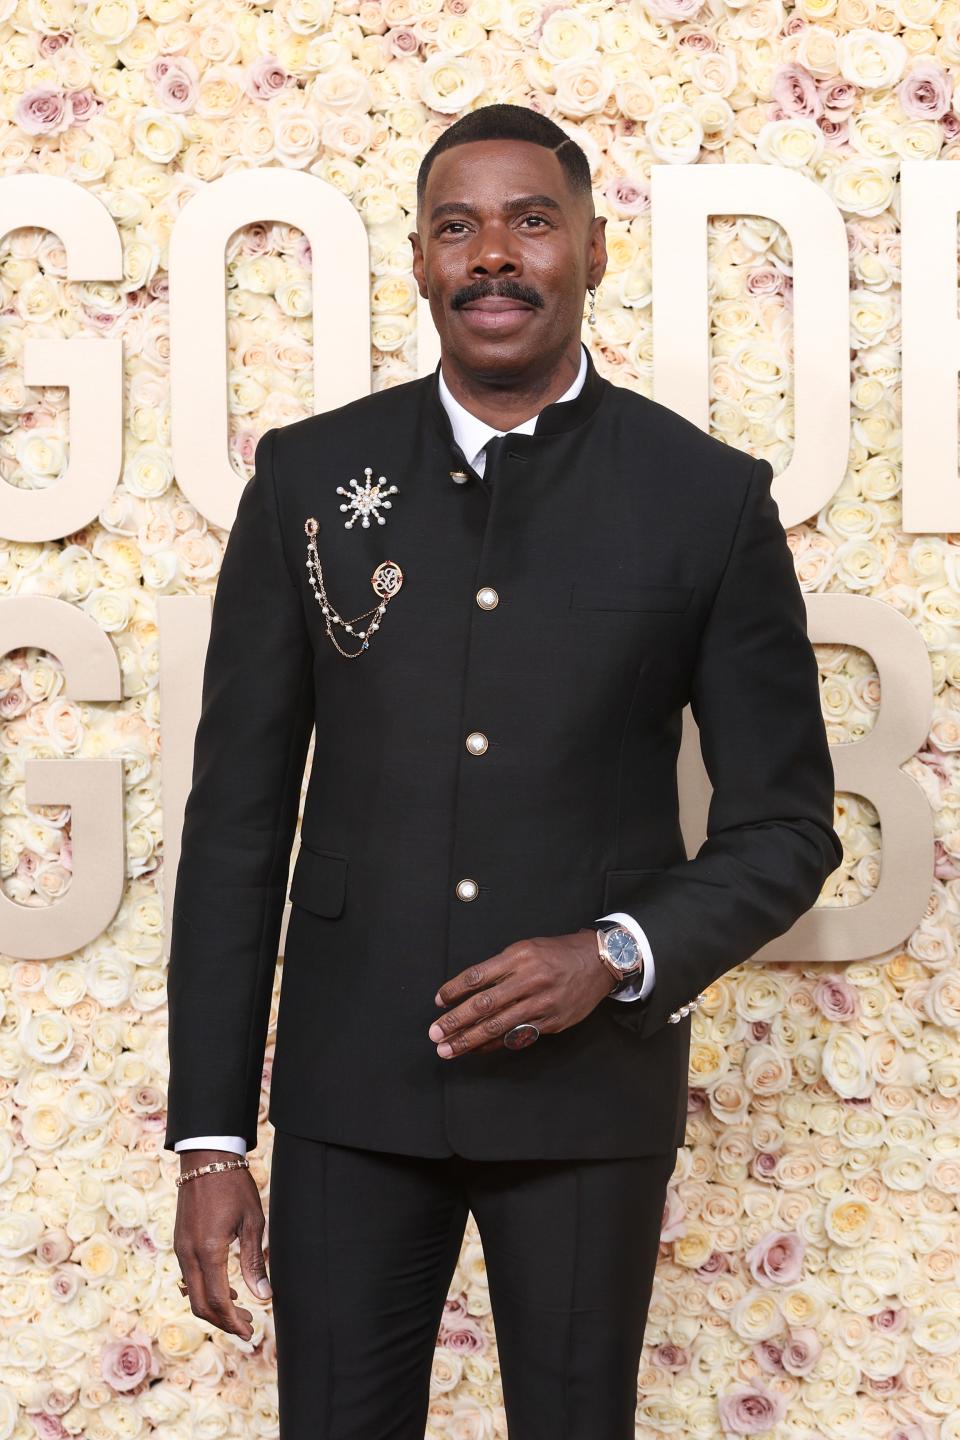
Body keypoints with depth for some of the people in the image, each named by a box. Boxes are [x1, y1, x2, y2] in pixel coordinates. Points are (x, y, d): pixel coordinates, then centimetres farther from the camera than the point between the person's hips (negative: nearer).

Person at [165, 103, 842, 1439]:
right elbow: (237, 814, 2)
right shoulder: (309, 476, 2)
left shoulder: (710, 496, -2)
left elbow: (787, 825, 3)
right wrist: (210, 1133, -1)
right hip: (350, 1083, 1)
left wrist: (618, 958, -15)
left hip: (589, 1088, 0)